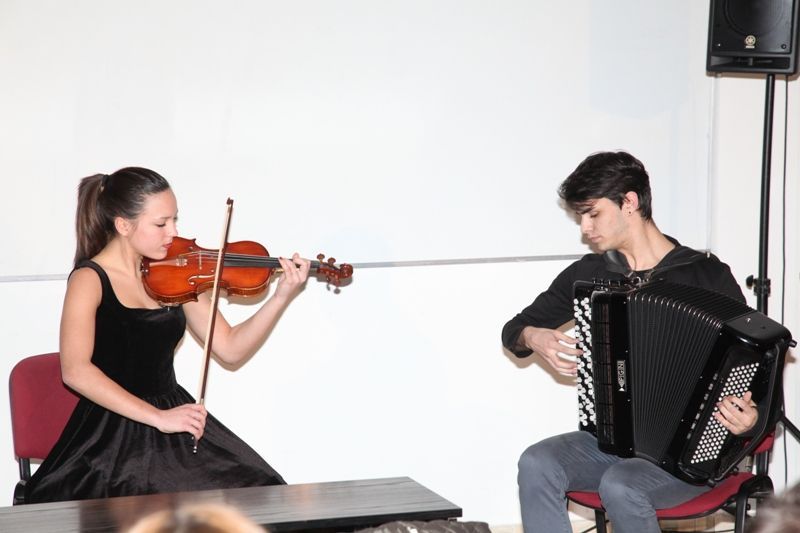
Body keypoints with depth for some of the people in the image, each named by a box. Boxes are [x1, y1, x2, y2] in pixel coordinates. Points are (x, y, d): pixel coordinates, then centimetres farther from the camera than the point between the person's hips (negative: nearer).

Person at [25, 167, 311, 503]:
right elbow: (76, 371, -22)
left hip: (173, 418, 5)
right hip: (113, 434, -5)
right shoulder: (90, 279, -9)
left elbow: (230, 349, 7)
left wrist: (282, 297, -7)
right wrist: (157, 417, -27)